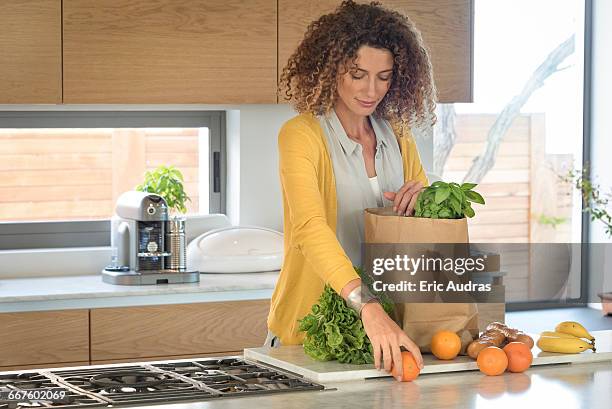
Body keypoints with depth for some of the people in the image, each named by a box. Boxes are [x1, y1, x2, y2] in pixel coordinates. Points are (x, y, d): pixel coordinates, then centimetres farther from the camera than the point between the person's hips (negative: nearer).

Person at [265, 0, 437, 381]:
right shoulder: (300, 135, -13)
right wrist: (368, 306, -43)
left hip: (385, 323, 5)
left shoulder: (397, 136, 8)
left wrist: (424, 196, -7)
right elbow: (310, 228, -29)